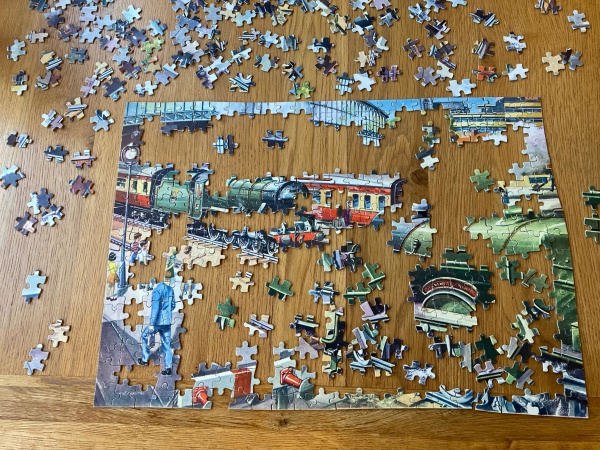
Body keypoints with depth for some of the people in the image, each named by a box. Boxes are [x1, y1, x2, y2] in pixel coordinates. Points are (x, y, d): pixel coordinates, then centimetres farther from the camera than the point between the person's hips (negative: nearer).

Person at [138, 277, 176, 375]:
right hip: (167, 321, 6)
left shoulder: (157, 290, -16)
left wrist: (152, 324, -17)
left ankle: (145, 360, 26)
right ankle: (168, 367, 7)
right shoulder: (171, 290, 5)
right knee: (166, 344, 9)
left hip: (158, 322, -5)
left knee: (145, 336, 19)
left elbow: (155, 308, -19)